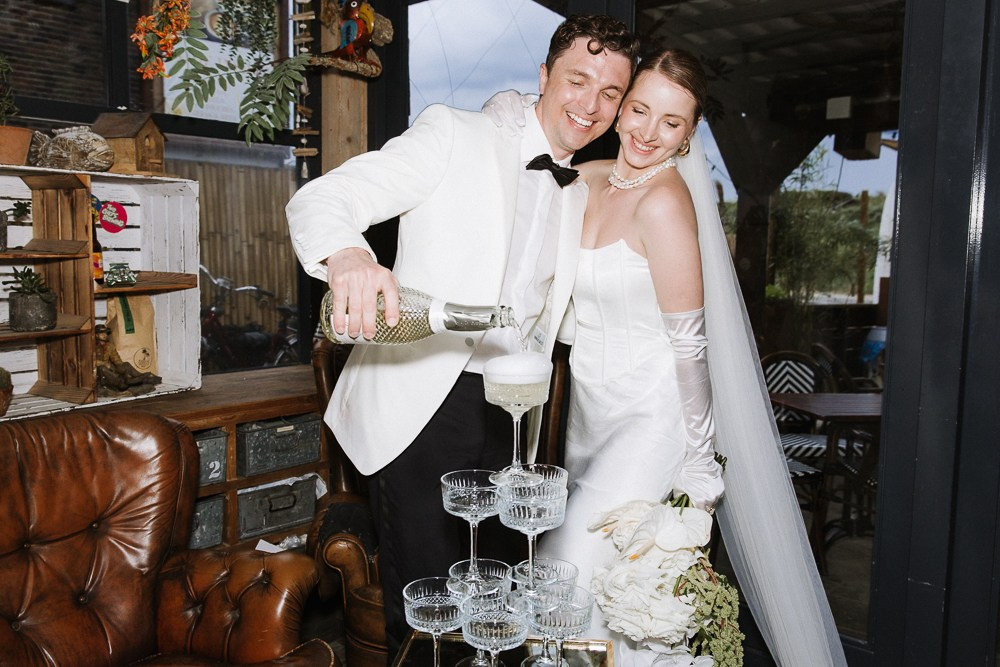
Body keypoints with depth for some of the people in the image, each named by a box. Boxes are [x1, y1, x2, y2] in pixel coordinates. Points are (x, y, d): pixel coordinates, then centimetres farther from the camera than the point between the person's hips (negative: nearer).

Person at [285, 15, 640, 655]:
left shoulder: (580, 199, 14)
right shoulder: (454, 135, -5)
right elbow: (319, 199, -16)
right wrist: (347, 257, -36)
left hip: (504, 417, 6)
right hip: (417, 407, -5)